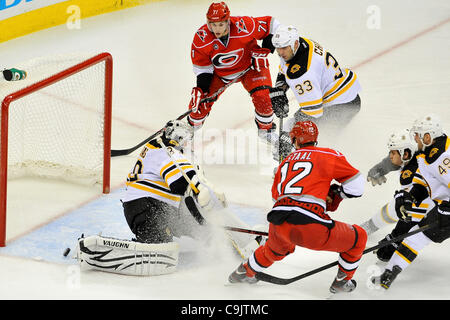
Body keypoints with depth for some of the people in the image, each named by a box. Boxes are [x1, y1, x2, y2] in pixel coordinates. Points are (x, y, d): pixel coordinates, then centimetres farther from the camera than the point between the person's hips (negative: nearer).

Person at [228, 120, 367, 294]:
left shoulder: (287, 160, 23)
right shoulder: (329, 155, 9)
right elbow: (357, 185, 7)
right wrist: (335, 193, 25)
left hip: (278, 224, 6)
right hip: (309, 227, -5)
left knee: (275, 248, 42)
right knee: (358, 238, 18)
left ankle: (245, 272, 57)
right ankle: (342, 283, 28)